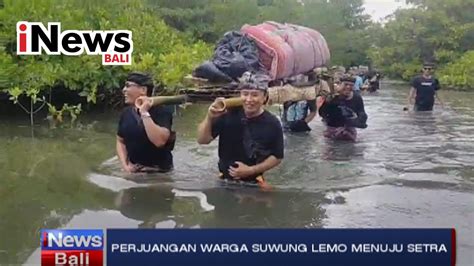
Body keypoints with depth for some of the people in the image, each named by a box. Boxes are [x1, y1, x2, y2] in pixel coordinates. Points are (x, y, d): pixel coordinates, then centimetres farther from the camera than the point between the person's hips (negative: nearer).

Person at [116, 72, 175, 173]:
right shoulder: (126, 112, 5)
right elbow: (120, 141, 14)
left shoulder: (162, 110, -12)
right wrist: (125, 165, -1)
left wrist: (144, 113, -22)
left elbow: (159, 141, -27)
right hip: (134, 170, 5)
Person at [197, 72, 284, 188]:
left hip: (253, 184, -1)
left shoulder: (272, 123, -12)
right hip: (224, 180, 1)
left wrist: (251, 170, -16)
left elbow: (277, 157, -5)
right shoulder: (229, 114, -11)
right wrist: (209, 118, -26)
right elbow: (202, 140, -9)